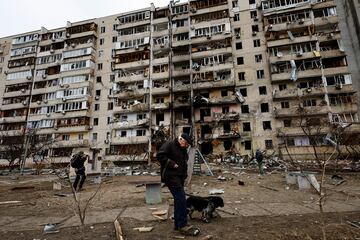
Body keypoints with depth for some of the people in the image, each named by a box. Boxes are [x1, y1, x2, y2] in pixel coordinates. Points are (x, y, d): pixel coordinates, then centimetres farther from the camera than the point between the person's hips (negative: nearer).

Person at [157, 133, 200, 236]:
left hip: (179, 177, 9)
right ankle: (183, 225, -1)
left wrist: (184, 174, 11)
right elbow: (160, 156, -19)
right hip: (171, 177, -9)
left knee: (179, 199, 14)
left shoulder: (183, 149, 16)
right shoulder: (169, 144, -11)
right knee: (181, 199, -11)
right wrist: (172, 164, -21)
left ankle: (178, 224, 27)